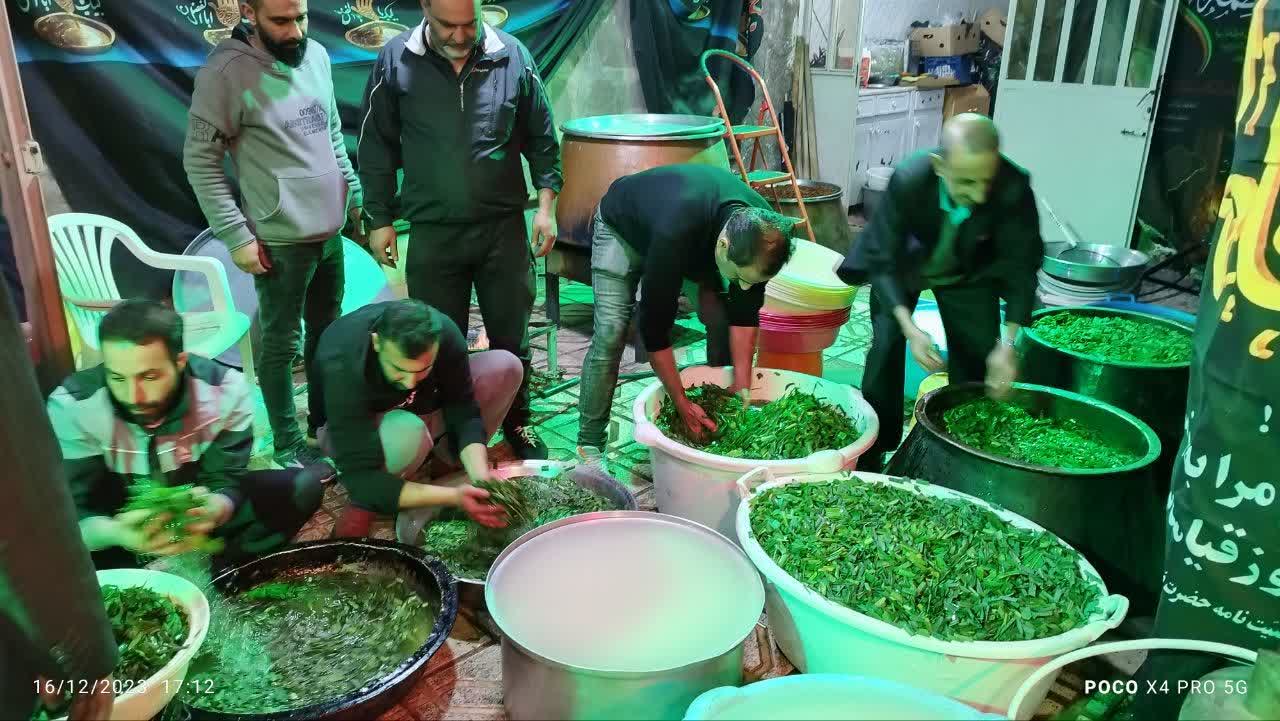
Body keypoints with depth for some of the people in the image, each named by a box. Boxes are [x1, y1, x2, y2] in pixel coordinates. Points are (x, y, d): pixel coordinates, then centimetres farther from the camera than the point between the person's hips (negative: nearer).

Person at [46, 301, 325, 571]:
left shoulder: (225, 390, -22)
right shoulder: (71, 407, -24)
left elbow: (225, 479, -19)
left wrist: (215, 508, -45)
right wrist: (113, 533, -50)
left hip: (196, 507, 1)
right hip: (120, 521, -1)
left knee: (304, 486, -19)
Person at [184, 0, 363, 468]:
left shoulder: (317, 55, 4)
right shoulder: (226, 71, -14)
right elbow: (200, 161, -12)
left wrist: (355, 198, 13)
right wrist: (236, 235, -15)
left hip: (330, 231, 7)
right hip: (281, 241, -6)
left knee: (328, 331, 17)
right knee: (281, 343, 5)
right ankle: (288, 443, 19)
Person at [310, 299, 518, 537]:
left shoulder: (445, 334, -28)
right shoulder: (341, 366, -39)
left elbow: (463, 412, -24)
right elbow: (359, 476, -41)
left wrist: (480, 475, -42)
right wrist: (452, 496, -49)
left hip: (424, 408, 4)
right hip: (352, 427, -4)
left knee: (506, 366, -19)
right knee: (406, 433, -41)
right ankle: (367, 500, -12)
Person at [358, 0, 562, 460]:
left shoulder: (512, 56, -3)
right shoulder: (396, 62, -5)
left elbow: (542, 137, 6)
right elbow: (377, 146, 2)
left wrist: (545, 204, 0)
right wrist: (380, 220, 2)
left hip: (504, 226, 0)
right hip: (432, 233, 0)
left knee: (511, 336, 10)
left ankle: (517, 423, 30)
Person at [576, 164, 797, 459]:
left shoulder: (762, 232, -30)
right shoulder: (676, 234, -47)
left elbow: (745, 314, -18)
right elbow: (654, 326, -38)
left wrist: (742, 389, -20)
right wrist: (683, 404, -33)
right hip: (623, 226, -5)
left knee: (722, 323, -9)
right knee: (610, 332, -19)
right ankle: (589, 445, -7)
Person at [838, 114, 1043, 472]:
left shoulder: (1014, 189, -35)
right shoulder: (908, 180, -38)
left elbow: (1021, 264, -23)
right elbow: (884, 259, -31)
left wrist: (1008, 344, -31)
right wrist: (910, 329, -42)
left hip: (969, 274, 2)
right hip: (903, 265, -1)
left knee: (979, 356, -2)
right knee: (886, 346, -10)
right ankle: (871, 453, 6)